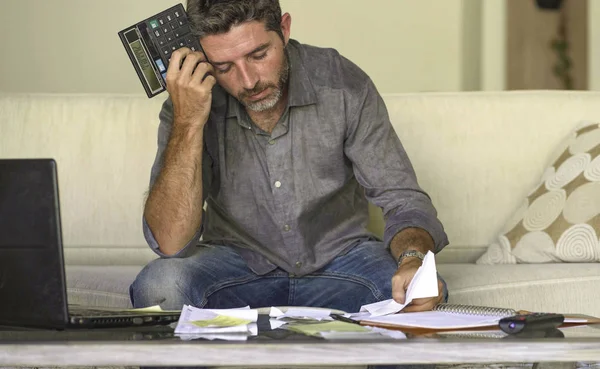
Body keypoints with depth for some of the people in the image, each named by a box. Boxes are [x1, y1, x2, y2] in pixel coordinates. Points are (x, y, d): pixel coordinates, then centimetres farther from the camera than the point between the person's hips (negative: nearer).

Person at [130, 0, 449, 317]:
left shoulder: (343, 86, -14)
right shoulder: (191, 101, -14)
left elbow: (401, 199, -10)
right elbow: (170, 244, -24)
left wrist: (413, 261, -34)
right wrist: (188, 122, -31)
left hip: (339, 255, 1)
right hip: (238, 263, 0)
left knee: (417, 297, -29)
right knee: (159, 286, -31)